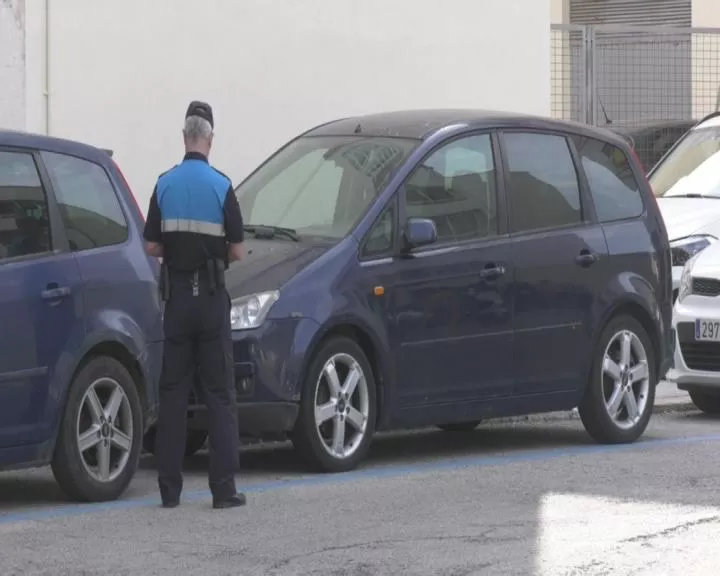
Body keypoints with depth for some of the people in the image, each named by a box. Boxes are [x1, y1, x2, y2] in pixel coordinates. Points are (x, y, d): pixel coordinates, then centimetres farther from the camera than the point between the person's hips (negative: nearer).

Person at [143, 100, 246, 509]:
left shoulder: (165, 185, 0)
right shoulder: (221, 186, -8)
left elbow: (152, 247, 2)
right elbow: (237, 251, -6)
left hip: (177, 295, 3)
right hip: (212, 295, -3)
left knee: (173, 392, 7)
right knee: (220, 394, 1)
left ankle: (170, 487, 6)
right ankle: (224, 487, -4)